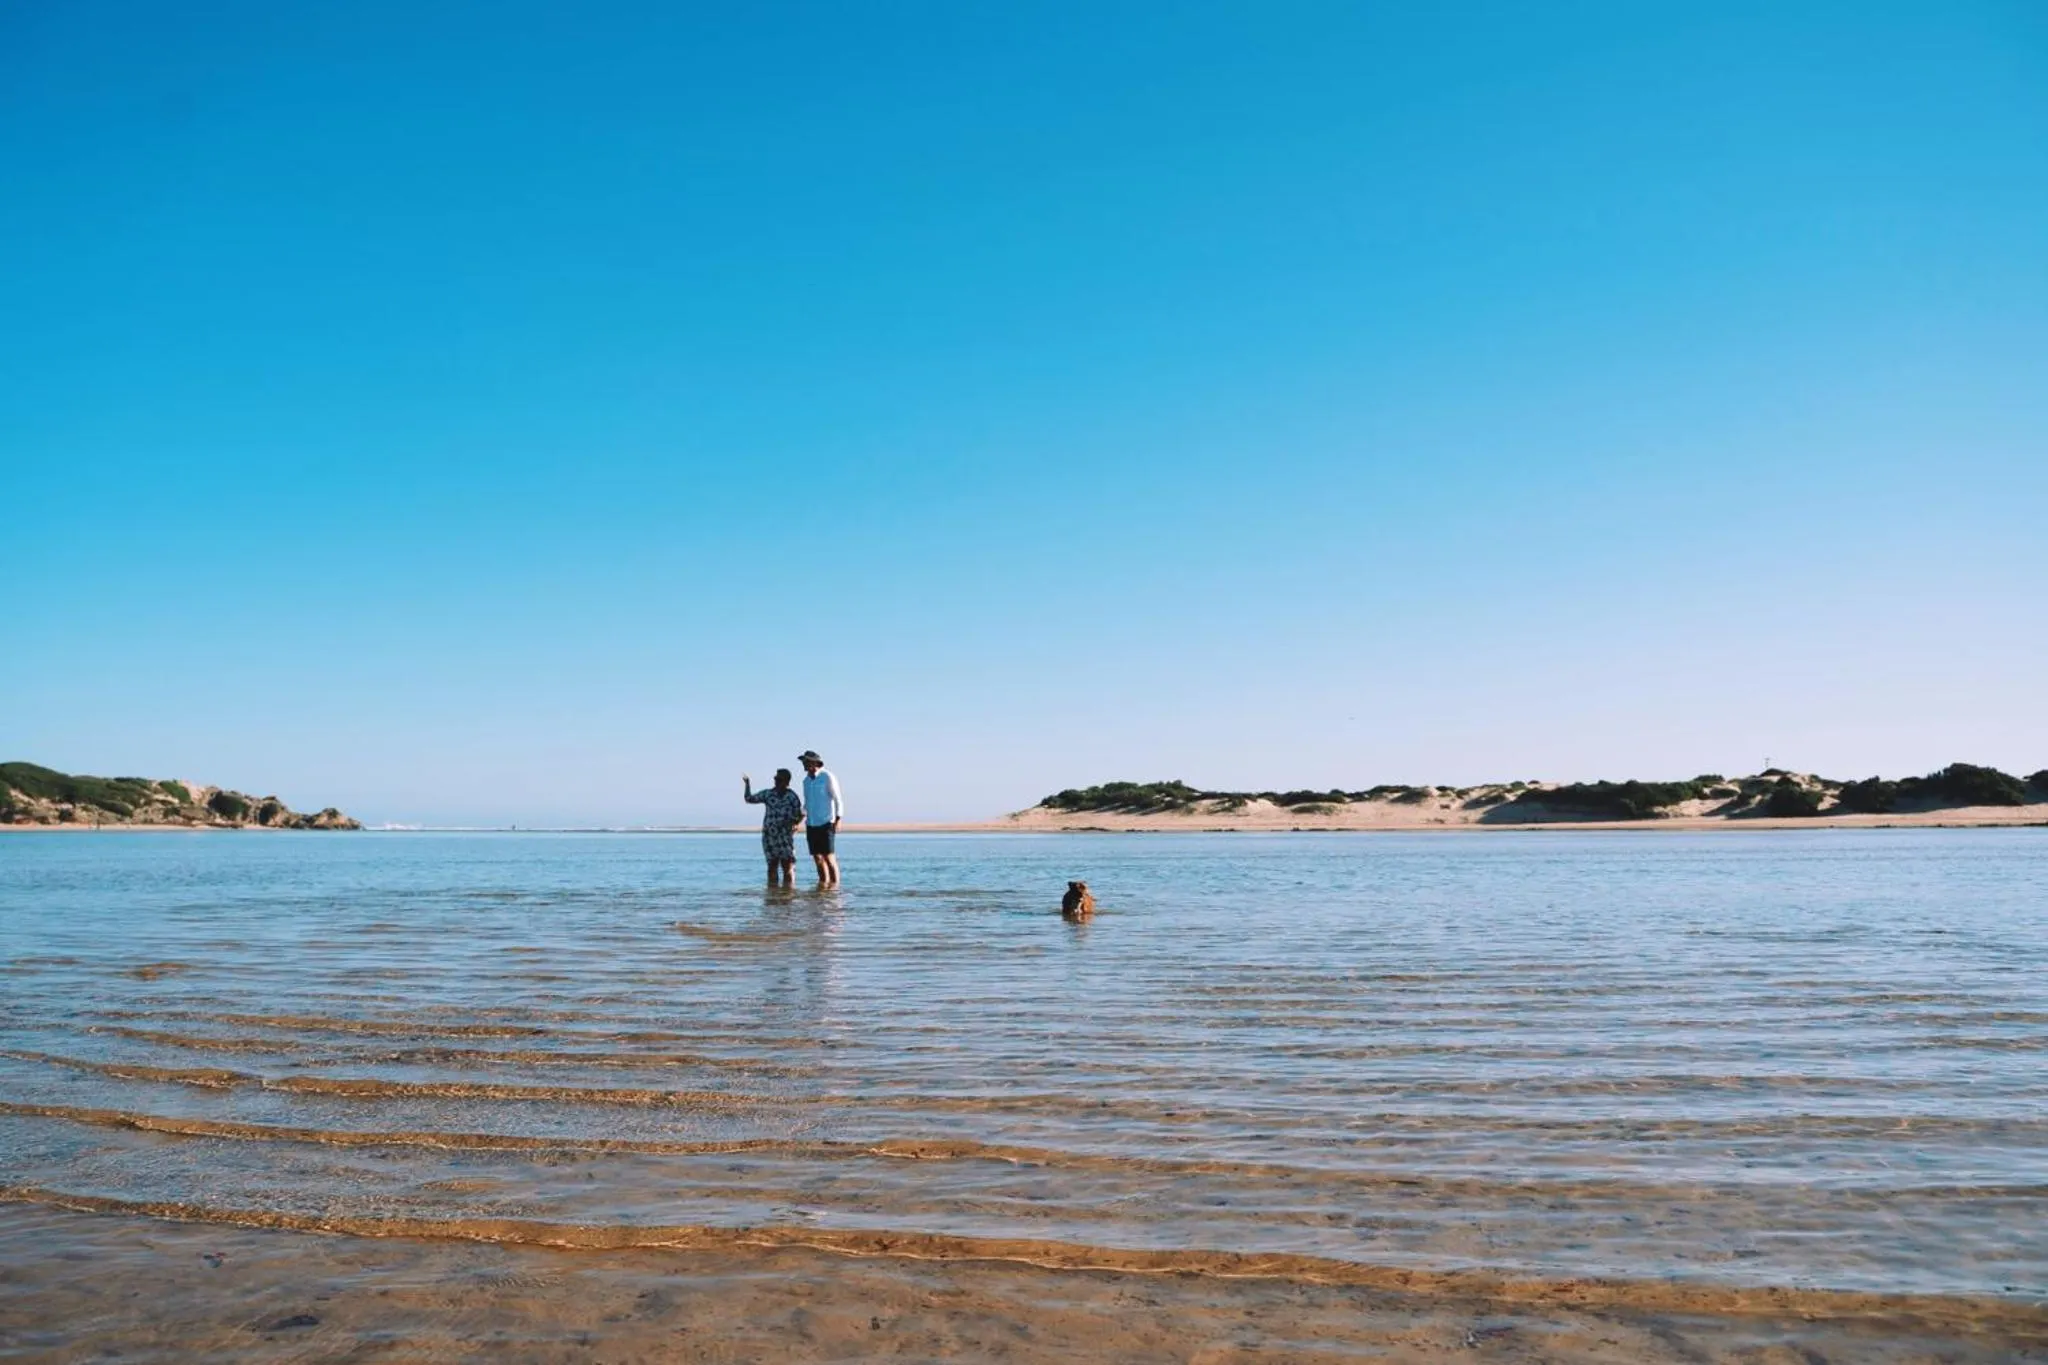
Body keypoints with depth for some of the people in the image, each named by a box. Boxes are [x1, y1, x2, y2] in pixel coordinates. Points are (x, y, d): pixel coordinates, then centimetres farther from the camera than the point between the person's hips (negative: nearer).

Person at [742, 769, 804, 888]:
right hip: (769, 836, 2)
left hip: (786, 837, -2)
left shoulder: (793, 797, 1)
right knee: (772, 866, 5)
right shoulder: (768, 794, 6)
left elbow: (801, 815, 3)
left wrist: (796, 824, -10)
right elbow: (749, 799, 11)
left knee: (788, 867, -5)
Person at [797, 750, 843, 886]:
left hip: (826, 824, -6)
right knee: (817, 857, 6)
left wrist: (837, 821, -18)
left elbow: (838, 800, -8)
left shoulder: (828, 778, -8)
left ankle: (834, 885, -2)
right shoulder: (806, 780, 11)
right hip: (811, 825, 6)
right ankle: (823, 883, 16)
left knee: (829, 857, -8)